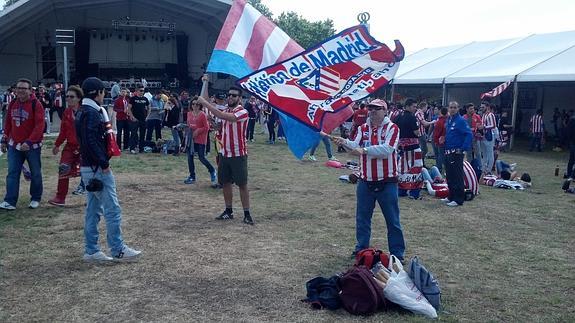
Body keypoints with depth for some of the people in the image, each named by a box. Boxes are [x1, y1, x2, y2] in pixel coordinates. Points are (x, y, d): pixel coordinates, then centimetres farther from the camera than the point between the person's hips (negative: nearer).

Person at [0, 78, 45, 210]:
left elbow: (39, 126, -18)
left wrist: (29, 142, -24)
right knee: (12, 173, 0)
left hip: (32, 146, -5)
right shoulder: (12, 104, 7)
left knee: (35, 173, 8)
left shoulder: (36, 104, -12)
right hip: (14, 145, 5)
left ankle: (35, 199, 22)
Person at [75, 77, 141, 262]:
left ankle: (91, 251, 17)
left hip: (88, 167, 10)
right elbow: (91, 142, -24)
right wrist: (104, 163, -20)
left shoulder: (82, 112, 16)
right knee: (112, 209, -5)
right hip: (97, 168, -10)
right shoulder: (92, 113, -15)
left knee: (93, 210, 13)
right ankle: (118, 251, 1)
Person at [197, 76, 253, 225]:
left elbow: (222, 116, -28)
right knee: (225, 183, 11)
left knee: (242, 184, -1)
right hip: (225, 154, 7)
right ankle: (229, 211, 22)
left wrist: (204, 103, -26)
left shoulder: (242, 112, -14)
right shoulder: (225, 110, 10)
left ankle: (247, 214, 4)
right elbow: (209, 104, 9)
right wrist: (205, 84, 1)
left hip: (239, 155, -7)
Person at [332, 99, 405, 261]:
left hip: (387, 182, -4)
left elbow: (387, 150, -21)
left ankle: (397, 252, 17)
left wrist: (364, 150, -28)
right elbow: (356, 146, -8)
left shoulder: (392, 128, -7)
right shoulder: (363, 128, 7)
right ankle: (361, 248, 29)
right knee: (362, 217, 14)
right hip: (365, 181, 4)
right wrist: (345, 142, -29)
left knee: (392, 220, 5)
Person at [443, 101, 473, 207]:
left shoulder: (461, 121, -12)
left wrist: (463, 149, -21)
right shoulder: (448, 120, 13)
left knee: (457, 177, -5)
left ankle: (458, 199, 1)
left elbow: (469, 135, -18)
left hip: (457, 153, -9)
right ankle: (451, 197, 25)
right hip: (448, 152, 9)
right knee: (449, 176, 14)